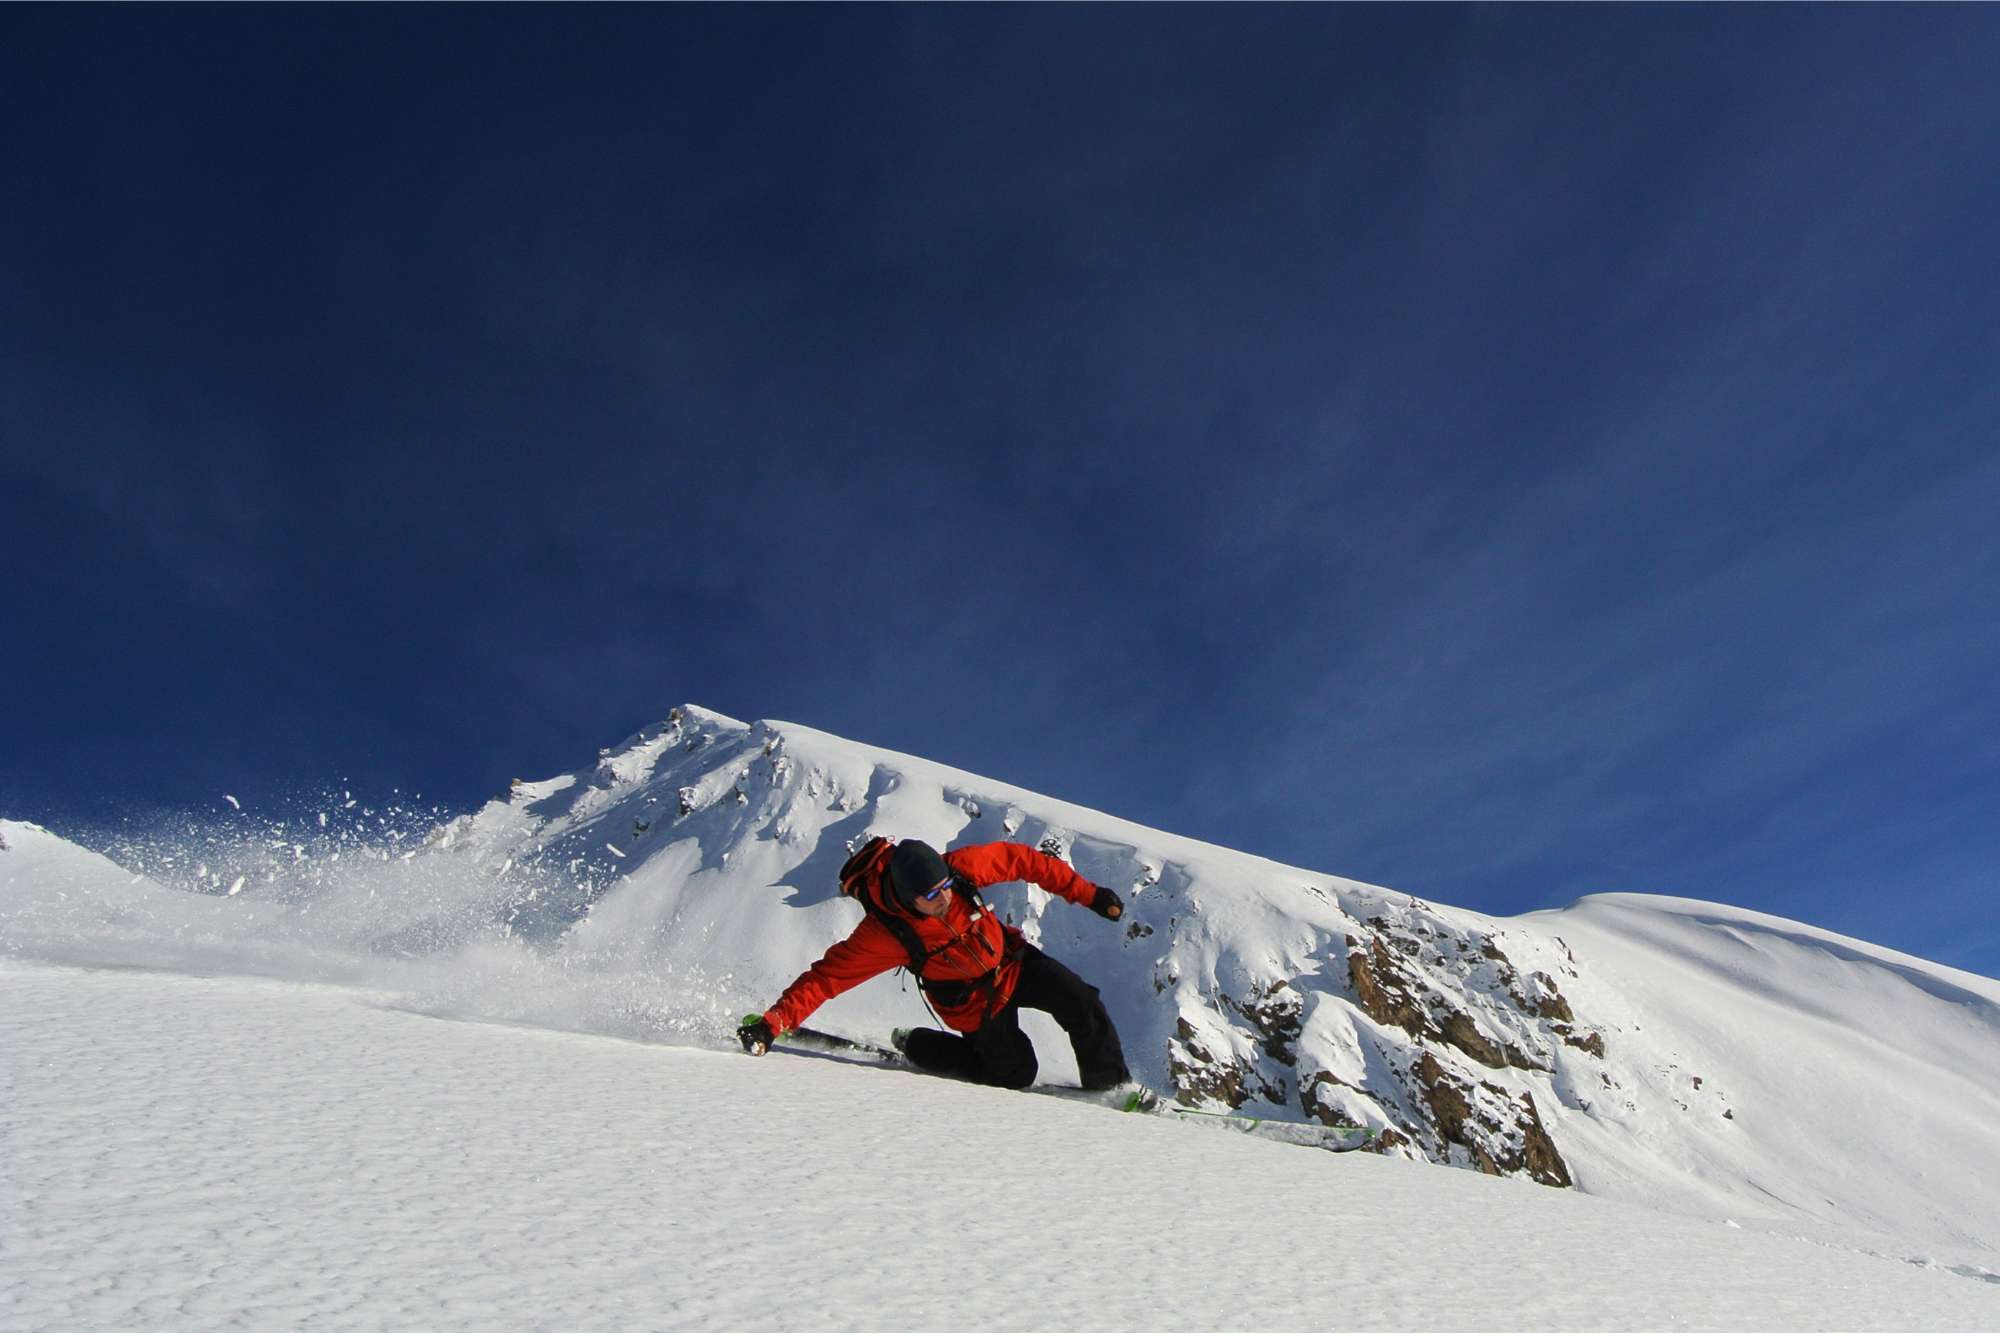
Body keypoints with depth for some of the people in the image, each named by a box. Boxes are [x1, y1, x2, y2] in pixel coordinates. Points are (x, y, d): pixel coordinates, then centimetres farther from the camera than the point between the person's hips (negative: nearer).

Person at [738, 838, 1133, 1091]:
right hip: (973, 1001, -3)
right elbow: (828, 976, -30)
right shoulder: (884, 934, -32)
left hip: (1011, 959, 4)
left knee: (1081, 1003, -8)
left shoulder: (960, 867, -27)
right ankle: (915, 1046, 20)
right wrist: (774, 1022, -42)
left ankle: (1112, 1086, 15)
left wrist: (1088, 893, -12)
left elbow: (1020, 859, -15)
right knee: (1015, 1073, 3)